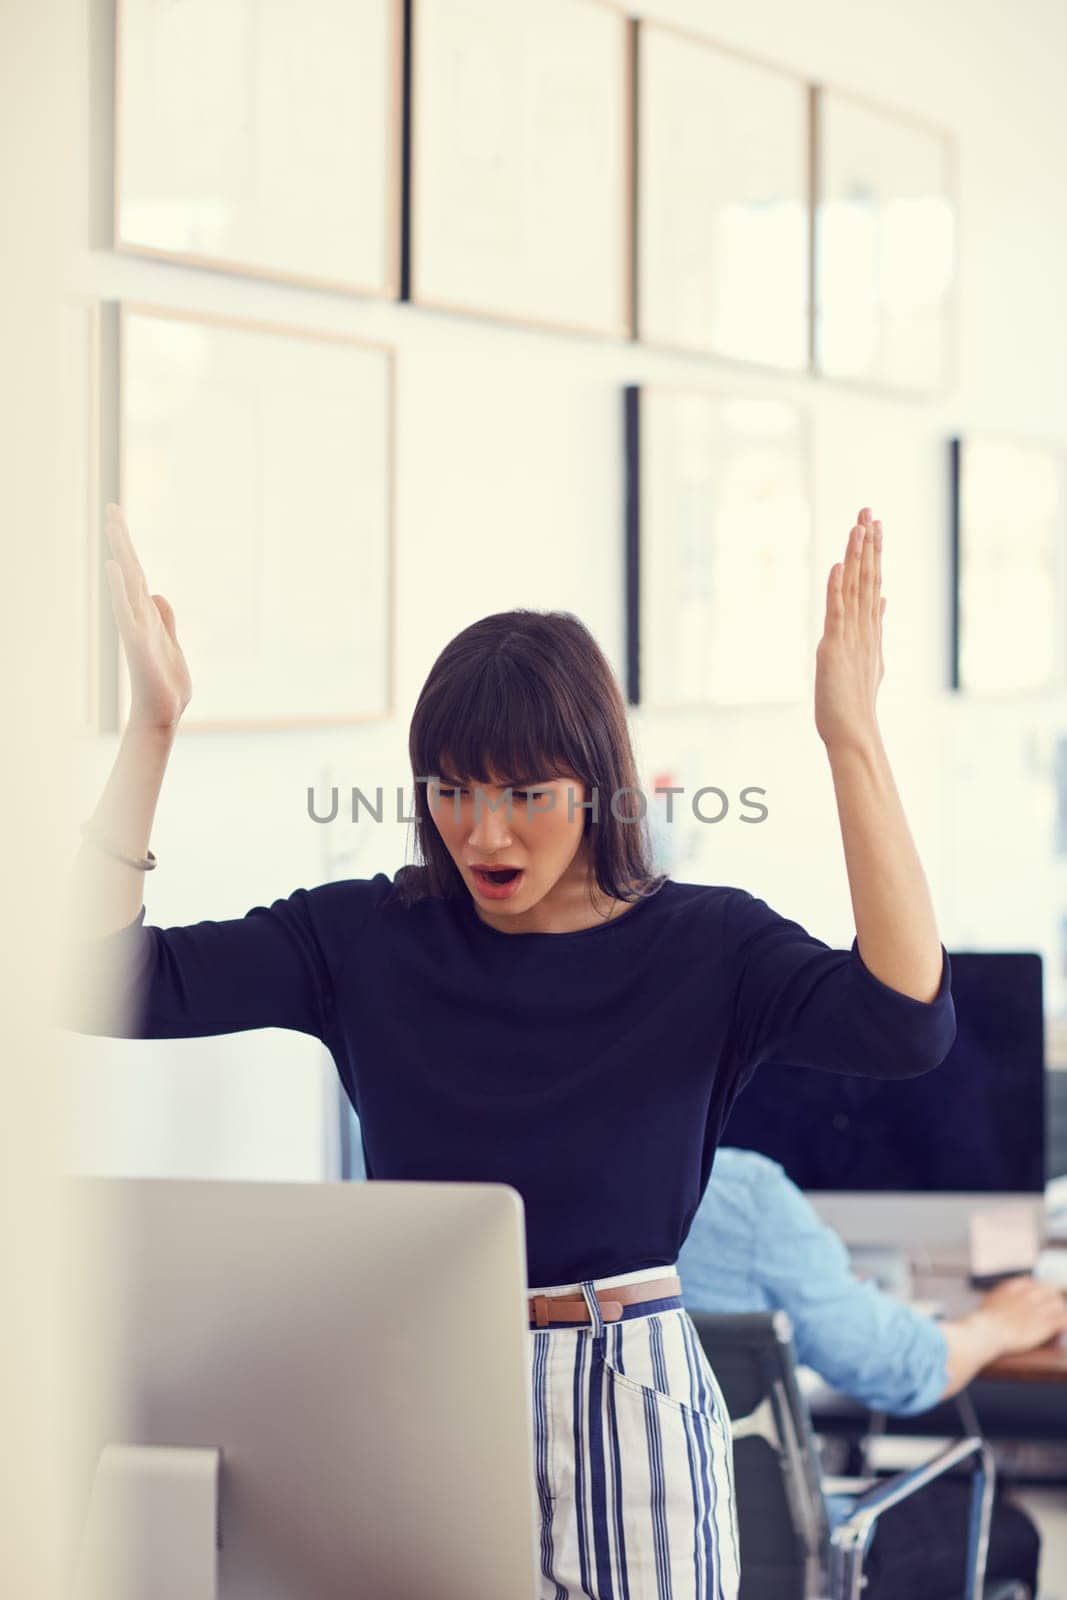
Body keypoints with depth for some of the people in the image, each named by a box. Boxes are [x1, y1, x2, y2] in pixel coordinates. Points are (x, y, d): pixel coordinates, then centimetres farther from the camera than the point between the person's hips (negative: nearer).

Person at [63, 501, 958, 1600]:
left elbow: (906, 1023, -22)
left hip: (634, 1405, -1)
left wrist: (852, 741, -27)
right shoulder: (364, 939, 2)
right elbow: (108, 985, -6)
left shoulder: (701, 944, -3)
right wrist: (151, 731, -13)